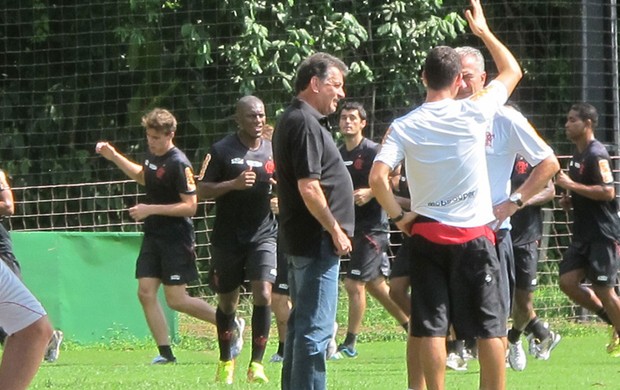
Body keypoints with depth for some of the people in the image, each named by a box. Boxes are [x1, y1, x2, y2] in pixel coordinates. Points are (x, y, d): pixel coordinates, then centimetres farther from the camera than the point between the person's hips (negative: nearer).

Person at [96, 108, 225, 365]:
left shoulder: (179, 165, -19)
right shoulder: (152, 155, 7)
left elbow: (190, 206, -20)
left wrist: (151, 209, -22)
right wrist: (114, 157, 22)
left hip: (176, 239, -8)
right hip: (153, 235, 8)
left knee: (176, 300, -7)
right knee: (146, 292, -1)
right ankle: (165, 353, 3)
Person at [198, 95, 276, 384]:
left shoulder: (273, 152, 7)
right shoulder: (222, 150, -2)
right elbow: (202, 190, -5)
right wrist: (234, 184, -20)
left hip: (263, 235, 1)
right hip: (227, 238, -1)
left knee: (263, 295, -16)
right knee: (227, 302, 9)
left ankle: (257, 364, -8)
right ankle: (225, 362, 28)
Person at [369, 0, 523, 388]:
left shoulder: (404, 126, -3)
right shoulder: (473, 112, -5)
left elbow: (378, 177, -14)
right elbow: (512, 71, 11)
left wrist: (398, 215, 0)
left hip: (427, 235, 1)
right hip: (475, 235, -1)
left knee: (430, 327, 3)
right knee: (490, 327, 3)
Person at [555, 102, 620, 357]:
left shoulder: (596, 155, -15)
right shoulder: (578, 155, 16)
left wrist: (571, 185, -22)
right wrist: (569, 200, 10)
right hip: (583, 234, 9)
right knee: (567, 281, 1)